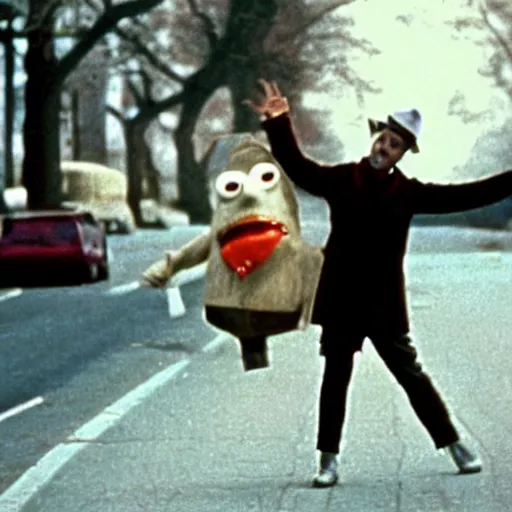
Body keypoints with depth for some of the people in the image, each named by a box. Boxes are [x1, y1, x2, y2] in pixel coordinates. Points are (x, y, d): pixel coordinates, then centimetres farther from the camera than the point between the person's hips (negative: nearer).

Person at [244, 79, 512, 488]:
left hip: (386, 305, 0)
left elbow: (465, 196, -1)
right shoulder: (341, 180, -2)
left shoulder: (408, 192, 0)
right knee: (335, 380, 6)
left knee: (412, 375, 7)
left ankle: (456, 446, 18)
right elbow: (298, 167, -11)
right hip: (341, 303, 0)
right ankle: (329, 460, 11)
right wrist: (279, 123, -27)